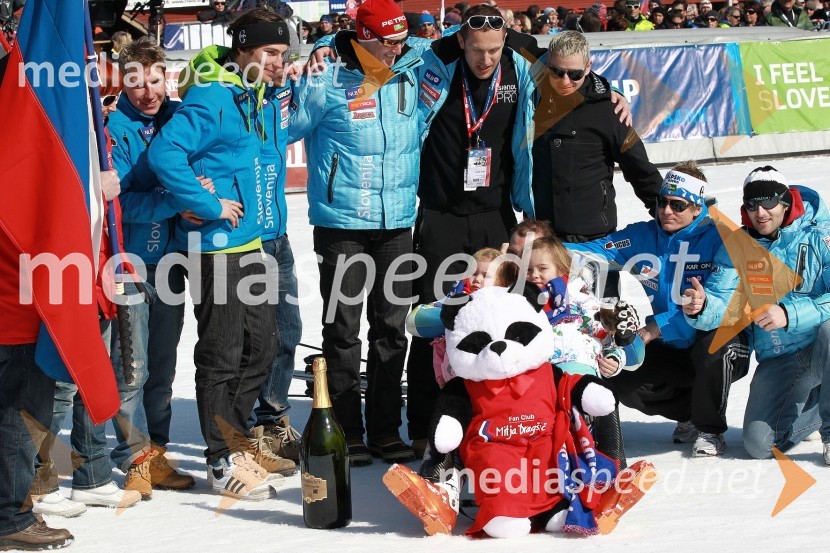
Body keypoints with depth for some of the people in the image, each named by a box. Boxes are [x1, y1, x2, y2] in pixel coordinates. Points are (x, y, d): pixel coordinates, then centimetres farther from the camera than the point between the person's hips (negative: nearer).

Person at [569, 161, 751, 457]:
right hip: (672, 351, 5)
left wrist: (656, 328, -31)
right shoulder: (644, 236, 2)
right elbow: (595, 251, -9)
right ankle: (690, 413, 11)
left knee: (713, 345, -38)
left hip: (721, 338, -5)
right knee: (622, 379, -17)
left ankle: (710, 430, -12)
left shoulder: (717, 238, -14)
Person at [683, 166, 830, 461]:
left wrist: (790, 314, -33)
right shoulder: (736, 245, 1)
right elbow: (722, 302, -9)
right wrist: (701, 308, -32)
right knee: (760, 444, -12)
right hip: (777, 360, 3)